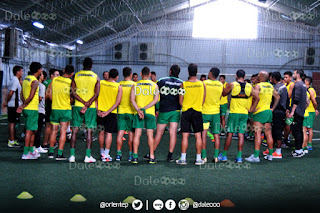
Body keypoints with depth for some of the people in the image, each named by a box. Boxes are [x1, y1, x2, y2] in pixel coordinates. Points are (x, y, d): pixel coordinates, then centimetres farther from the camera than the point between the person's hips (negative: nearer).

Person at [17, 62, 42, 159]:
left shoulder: (26, 79, 13)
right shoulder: (35, 81, -15)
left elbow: (22, 94, 15)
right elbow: (31, 96, -21)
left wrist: (24, 104, 7)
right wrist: (23, 106, -10)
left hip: (27, 108, 9)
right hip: (32, 109, -9)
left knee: (33, 130, 17)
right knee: (29, 131, -4)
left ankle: (31, 150, 23)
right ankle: (25, 153, -1)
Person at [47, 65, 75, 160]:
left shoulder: (54, 80, 0)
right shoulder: (71, 83, -10)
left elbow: (49, 92, 5)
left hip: (55, 109, 3)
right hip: (66, 109, -3)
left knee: (54, 131, 14)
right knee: (63, 132, 2)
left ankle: (51, 152, 21)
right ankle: (59, 154, 0)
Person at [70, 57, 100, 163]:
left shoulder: (75, 76, 4)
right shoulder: (96, 77, 1)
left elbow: (73, 92, -4)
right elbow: (96, 93, -9)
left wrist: (84, 103, -9)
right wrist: (87, 105, -13)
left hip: (77, 106, 1)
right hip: (91, 107, -1)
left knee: (75, 130, 5)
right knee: (89, 131, 2)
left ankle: (72, 155, 4)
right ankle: (88, 156, 1)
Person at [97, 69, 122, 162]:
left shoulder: (100, 83, 1)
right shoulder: (118, 87, -5)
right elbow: (117, 102, -11)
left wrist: (97, 110, -4)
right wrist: (108, 112, -12)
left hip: (100, 111, 3)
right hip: (111, 113, -3)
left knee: (101, 132, 14)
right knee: (109, 133, 1)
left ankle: (102, 152, 26)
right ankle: (106, 155, -3)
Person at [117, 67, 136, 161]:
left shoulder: (119, 84, 1)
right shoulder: (134, 84, -6)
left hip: (121, 111, 2)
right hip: (131, 111, -2)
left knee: (120, 132, 3)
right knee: (131, 133, 4)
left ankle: (118, 154, 2)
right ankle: (130, 154, 6)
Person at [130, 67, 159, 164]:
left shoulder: (135, 85, 5)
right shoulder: (154, 85, 3)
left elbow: (132, 99, -5)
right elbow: (156, 99, -7)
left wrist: (138, 110, -11)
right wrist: (145, 108, -10)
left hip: (138, 112, 1)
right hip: (150, 112, 0)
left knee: (137, 134, 3)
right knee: (150, 135, 4)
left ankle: (135, 157, 1)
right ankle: (152, 157, 6)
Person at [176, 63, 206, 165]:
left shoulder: (183, 84, -6)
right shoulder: (202, 84, -2)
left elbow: (180, 101, -2)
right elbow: (203, 100, 4)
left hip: (186, 112, -1)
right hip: (198, 111, 1)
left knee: (185, 136, 3)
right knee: (198, 136, 7)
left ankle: (183, 159, 5)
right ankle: (198, 159, 10)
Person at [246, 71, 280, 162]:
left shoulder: (258, 86, -10)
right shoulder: (270, 86, 12)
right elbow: (277, 97, 19)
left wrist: (252, 108, -16)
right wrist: (273, 108, 19)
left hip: (259, 111, -7)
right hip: (268, 111, 7)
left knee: (257, 133, -9)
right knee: (268, 134, 12)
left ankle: (256, 156, -13)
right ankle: (270, 155, 19)